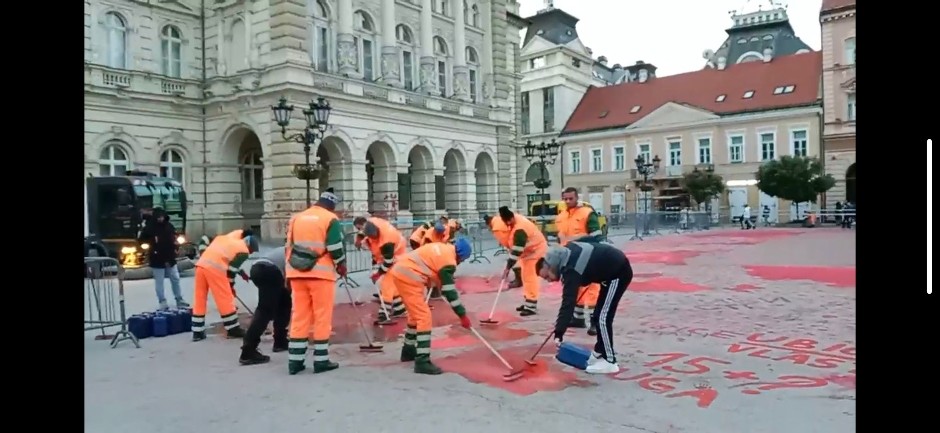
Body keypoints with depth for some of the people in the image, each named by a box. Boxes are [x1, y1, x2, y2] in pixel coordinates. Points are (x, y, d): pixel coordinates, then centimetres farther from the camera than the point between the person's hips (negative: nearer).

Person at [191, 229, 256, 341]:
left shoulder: (228, 239, 28)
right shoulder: (244, 251, 7)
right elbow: (231, 268, 3)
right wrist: (231, 286, 14)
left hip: (201, 264, 8)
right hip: (215, 268, -7)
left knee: (199, 300, 13)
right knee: (226, 299, 4)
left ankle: (197, 332, 17)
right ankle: (233, 329, 11)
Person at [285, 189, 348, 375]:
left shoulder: (296, 218, 14)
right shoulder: (330, 219, -5)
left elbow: (289, 246, 16)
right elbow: (335, 248, -10)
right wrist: (342, 266, 8)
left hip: (297, 273, 6)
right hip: (321, 274, -5)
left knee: (299, 317, 10)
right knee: (322, 317, 3)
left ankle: (295, 361, 12)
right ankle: (321, 360, 6)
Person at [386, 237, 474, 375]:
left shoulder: (442, 247, 15)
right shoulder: (448, 261, -11)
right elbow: (450, 291, -11)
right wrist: (463, 315, -6)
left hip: (400, 270, 10)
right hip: (408, 277, -10)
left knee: (416, 313, 23)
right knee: (424, 316, -9)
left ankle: (409, 350, 36)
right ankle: (422, 361, -12)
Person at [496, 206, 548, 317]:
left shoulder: (520, 230, -35)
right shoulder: (515, 219, -6)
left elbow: (517, 251, -34)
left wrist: (508, 267, -32)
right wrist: (511, 249, 14)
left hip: (535, 250, -10)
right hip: (528, 249, 10)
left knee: (530, 276, -13)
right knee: (526, 276, 14)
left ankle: (531, 306, -10)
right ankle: (527, 302, 23)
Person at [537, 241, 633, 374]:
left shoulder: (571, 270, -26)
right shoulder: (567, 252, -1)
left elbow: (568, 302, -31)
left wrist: (559, 333, -33)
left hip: (618, 272, -10)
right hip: (614, 268, 10)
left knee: (602, 317, -10)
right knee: (598, 316, 14)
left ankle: (609, 361, -4)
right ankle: (600, 353, 24)